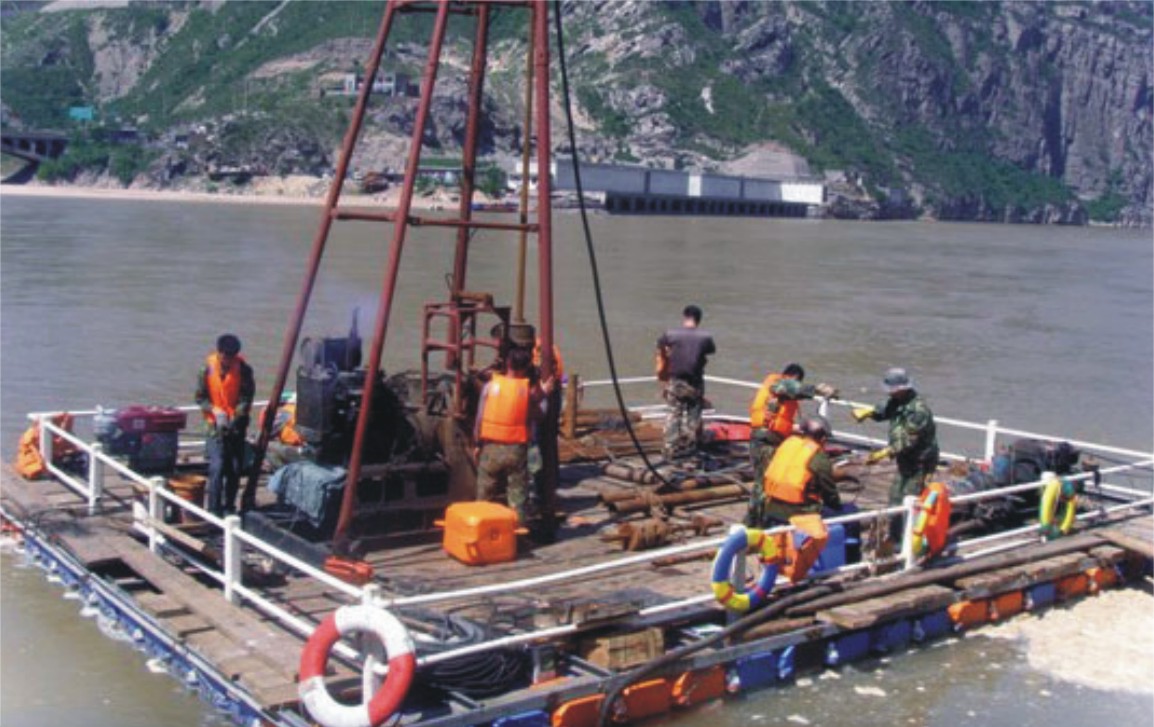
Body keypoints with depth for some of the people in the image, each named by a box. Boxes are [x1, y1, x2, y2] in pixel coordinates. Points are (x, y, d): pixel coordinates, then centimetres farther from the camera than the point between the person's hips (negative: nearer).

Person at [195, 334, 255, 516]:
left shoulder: (244, 369, -8)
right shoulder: (208, 368, -8)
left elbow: (247, 396, -5)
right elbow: (200, 397, -2)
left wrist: (238, 415, -21)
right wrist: (215, 410, -19)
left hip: (237, 425, 2)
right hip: (216, 425, -2)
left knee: (235, 468, 6)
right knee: (217, 467, -12)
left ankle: (229, 506, 22)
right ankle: (214, 509, -6)